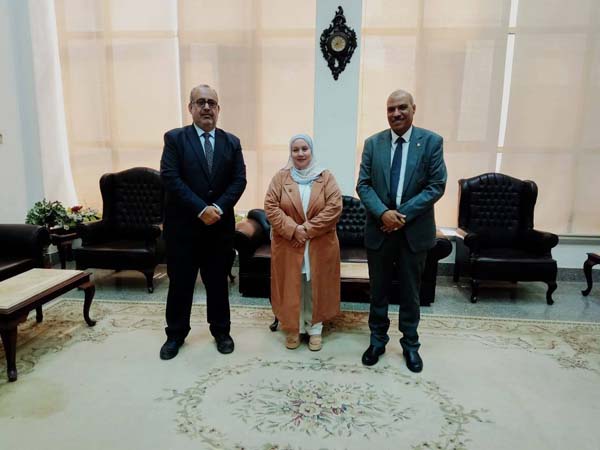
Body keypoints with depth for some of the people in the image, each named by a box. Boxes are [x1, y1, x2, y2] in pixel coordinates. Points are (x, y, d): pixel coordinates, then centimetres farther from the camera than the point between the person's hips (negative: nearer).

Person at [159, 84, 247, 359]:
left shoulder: (231, 142, 8)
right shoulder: (175, 138, -1)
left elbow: (239, 180, 0)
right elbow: (170, 178, -11)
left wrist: (218, 208, -15)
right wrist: (201, 209, -18)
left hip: (220, 224, 2)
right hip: (183, 224, -2)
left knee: (218, 281, 12)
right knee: (180, 282, 8)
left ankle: (221, 331, 27)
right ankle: (176, 334, 25)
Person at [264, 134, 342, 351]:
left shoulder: (326, 177, 0)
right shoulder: (281, 177, 1)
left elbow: (335, 207, -10)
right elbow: (270, 206, -6)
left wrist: (309, 228, -17)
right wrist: (293, 229, -17)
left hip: (320, 246, 0)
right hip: (288, 245, 0)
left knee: (316, 288, 8)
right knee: (291, 288, 8)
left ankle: (315, 329, 23)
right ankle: (293, 329, 24)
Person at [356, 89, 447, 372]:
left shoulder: (432, 141, -4)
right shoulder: (373, 143, 2)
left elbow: (437, 186, -8)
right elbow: (363, 185, -1)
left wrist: (403, 214, -16)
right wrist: (383, 213, -18)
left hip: (415, 229, -1)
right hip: (379, 228, 2)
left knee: (410, 291, 12)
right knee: (378, 289, 13)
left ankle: (410, 344, 31)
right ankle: (377, 340, 31)